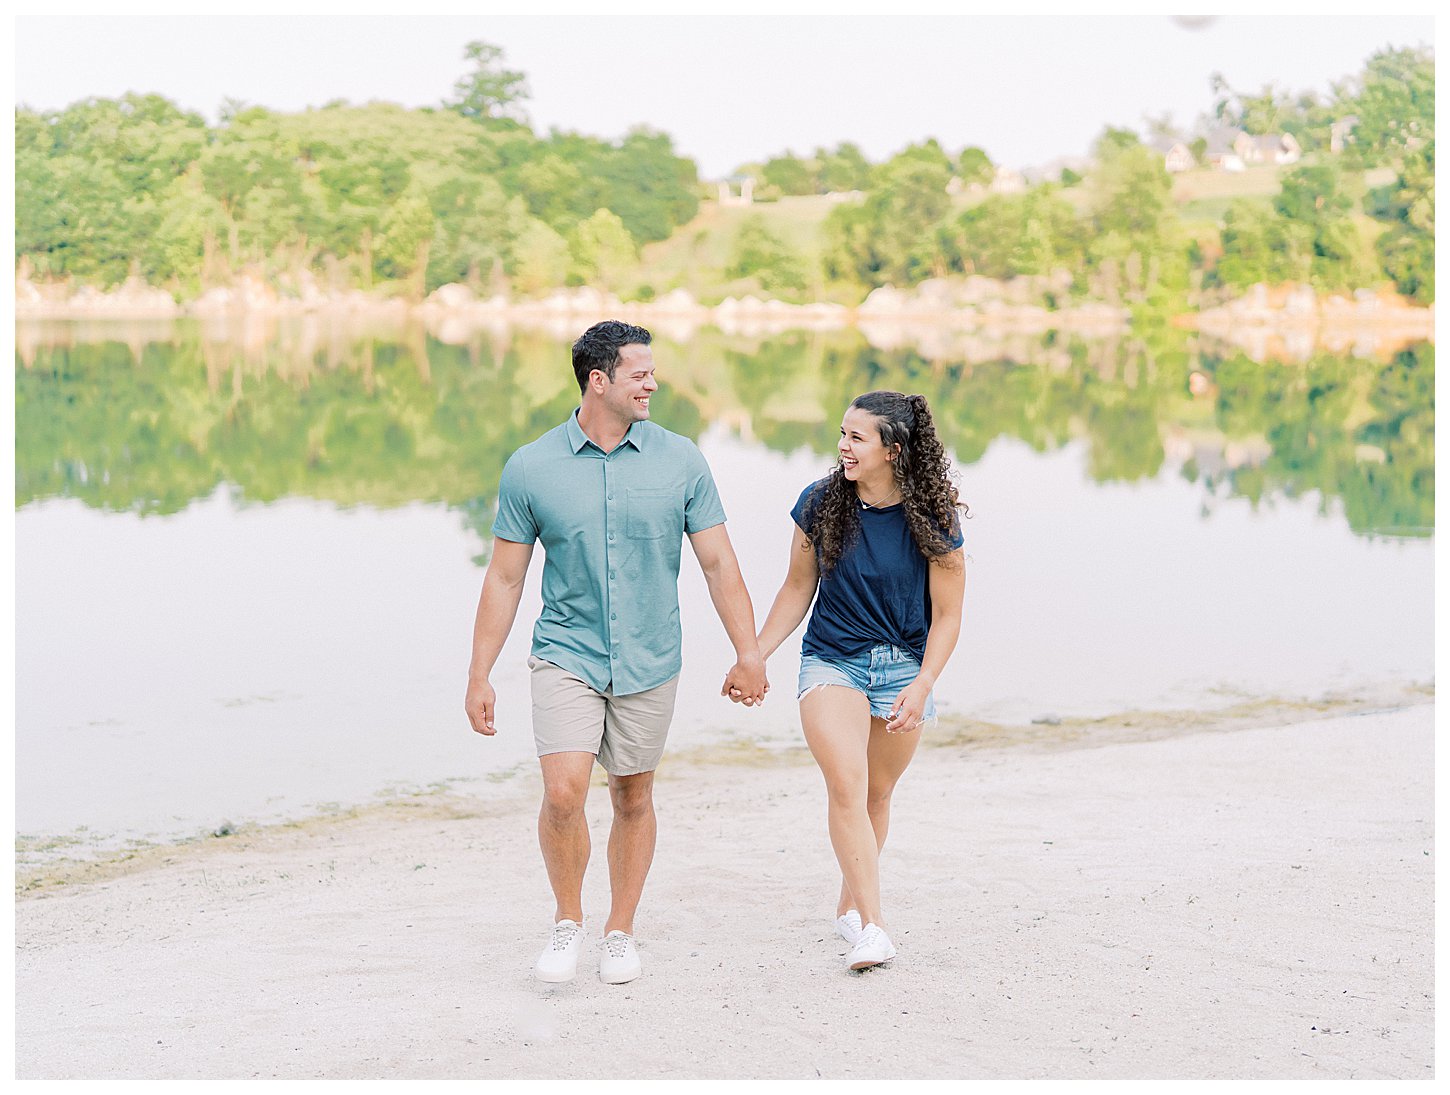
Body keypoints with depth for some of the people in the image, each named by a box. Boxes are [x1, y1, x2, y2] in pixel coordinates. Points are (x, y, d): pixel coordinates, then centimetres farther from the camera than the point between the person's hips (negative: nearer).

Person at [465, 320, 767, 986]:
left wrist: (748, 654, -3)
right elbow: (504, 579, 1)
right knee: (563, 792, -16)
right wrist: (479, 676, -1)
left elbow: (718, 562, 2)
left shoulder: (680, 460, -1)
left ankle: (620, 932, 27)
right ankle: (568, 921, 7)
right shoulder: (530, 469, -4)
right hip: (565, 656, -2)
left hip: (648, 663, 2)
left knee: (633, 799, 10)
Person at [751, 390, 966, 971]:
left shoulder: (932, 518, -10)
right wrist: (754, 657, 4)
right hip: (831, 661, 0)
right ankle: (872, 926, -19)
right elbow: (797, 588, 7)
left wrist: (921, 686, -16)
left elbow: (946, 615, -5)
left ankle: (850, 905, 32)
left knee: (877, 794, 11)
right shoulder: (820, 503, -6)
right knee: (847, 786, -18)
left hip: (903, 667, 0)